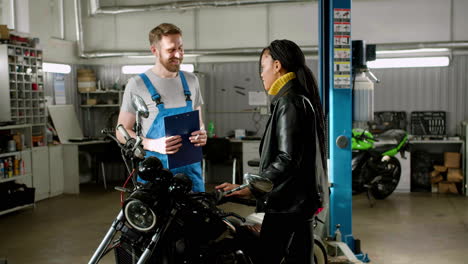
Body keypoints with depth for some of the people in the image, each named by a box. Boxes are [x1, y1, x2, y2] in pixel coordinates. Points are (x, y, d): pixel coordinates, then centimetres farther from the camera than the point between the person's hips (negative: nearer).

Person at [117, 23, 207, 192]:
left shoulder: (191, 80, 11)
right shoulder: (137, 84, -4)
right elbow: (122, 132, -2)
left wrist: (202, 134, -4)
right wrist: (154, 145, -19)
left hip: (190, 169, 4)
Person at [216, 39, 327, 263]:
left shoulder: (289, 103, -15)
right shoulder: (302, 99, 16)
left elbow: (287, 160, -23)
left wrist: (249, 189, -21)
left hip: (286, 205, -10)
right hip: (302, 202, 10)